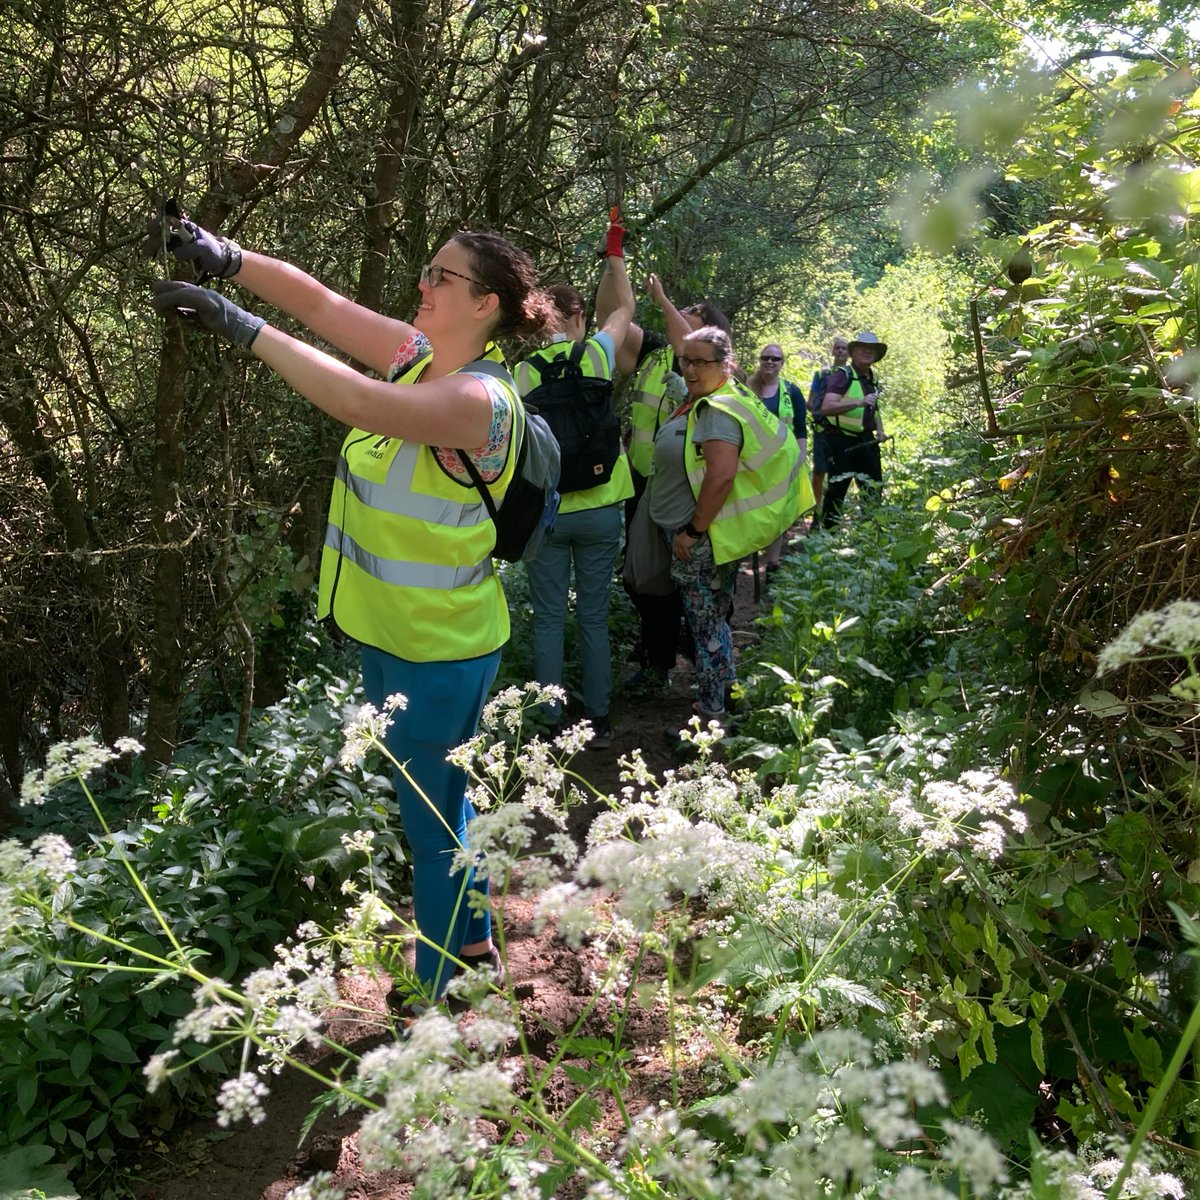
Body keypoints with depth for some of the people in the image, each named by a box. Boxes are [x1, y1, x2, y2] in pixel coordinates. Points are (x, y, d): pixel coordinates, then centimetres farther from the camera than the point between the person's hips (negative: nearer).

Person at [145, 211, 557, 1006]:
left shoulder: (480, 398, -26)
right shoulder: (419, 353, 0)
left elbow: (364, 404, -41)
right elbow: (321, 302, -1)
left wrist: (240, 327, -37)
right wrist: (226, 257, -15)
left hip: (441, 651, -9)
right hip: (390, 631, 9)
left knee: (432, 823, 8)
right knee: (437, 801, 24)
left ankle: (441, 989, 29)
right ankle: (472, 943, 44)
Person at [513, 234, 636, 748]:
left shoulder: (525, 371, -4)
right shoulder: (596, 355, -3)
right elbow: (625, 306, 17)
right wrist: (615, 252, 28)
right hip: (599, 508, 1)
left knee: (549, 619, 7)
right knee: (594, 618, 8)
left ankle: (551, 723, 11)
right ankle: (598, 721, 14)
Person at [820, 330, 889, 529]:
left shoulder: (872, 379, 14)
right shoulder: (843, 375, -10)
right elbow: (826, 407, -24)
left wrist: (880, 431, 12)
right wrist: (859, 402, -32)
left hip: (865, 440, 7)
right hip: (841, 441, -7)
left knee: (874, 489, 11)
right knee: (837, 490, 0)